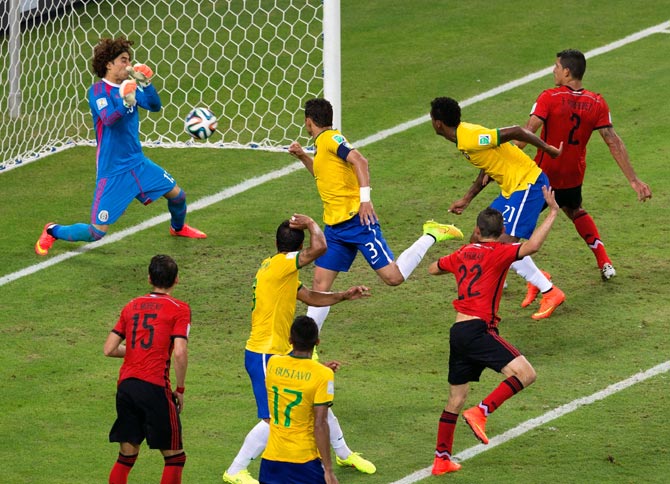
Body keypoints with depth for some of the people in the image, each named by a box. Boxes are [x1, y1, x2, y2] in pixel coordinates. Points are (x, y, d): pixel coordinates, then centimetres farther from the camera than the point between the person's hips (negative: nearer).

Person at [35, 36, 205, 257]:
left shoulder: (128, 86, 3)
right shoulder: (98, 90, -16)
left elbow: (155, 106, -6)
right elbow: (108, 119, -32)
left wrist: (146, 84, -23)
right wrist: (125, 104, -50)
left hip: (138, 163, 7)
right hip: (112, 172, -7)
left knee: (177, 195, 14)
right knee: (96, 232, -9)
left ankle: (178, 228, 47)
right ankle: (51, 232, 17)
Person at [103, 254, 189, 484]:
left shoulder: (132, 306, 14)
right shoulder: (179, 309, -1)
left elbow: (109, 349, 11)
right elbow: (180, 353, -13)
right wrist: (180, 389, -1)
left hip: (126, 385, 5)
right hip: (155, 387, -5)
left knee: (126, 456, 14)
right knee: (174, 458, 5)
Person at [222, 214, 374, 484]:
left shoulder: (285, 273, 12)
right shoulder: (279, 265, -19)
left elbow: (310, 297, 24)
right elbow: (319, 248, -29)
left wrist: (344, 296, 18)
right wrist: (311, 225, -12)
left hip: (282, 353, 10)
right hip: (263, 356, -10)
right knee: (273, 421, -13)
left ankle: (344, 454, 38)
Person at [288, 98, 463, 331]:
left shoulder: (330, 138, -8)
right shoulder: (321, 144, 20)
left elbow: (359, 160, -24)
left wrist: (365, 197, -31)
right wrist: (302, 156, 26)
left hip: (356, 219, -9)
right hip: (334, 225, 9)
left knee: (393, 277, -12)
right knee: (320, 283, 3)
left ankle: (431, 236, 7)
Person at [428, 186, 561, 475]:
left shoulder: (463, 254, 15)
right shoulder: (498, 253, -5)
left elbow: (433, 269, 33)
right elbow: (531, 247, -22)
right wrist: (552, 214, -16)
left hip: (458, 331, 8)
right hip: (478, 330, -8)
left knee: (456, 398, 17)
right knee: (525, 373, -16)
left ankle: (442, 459, 22)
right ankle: (481, 413, -23)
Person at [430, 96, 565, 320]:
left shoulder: (470, 138, -23)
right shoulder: (463, 137, 9)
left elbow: (514, 131, -27)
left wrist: (547, 149, -19)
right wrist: (466, 200, 24)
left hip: (528, 185, -10)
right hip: (513, 188, 10)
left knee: (506, 244, -15)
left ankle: (550, 292, -6)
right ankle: (537, 279, 19)